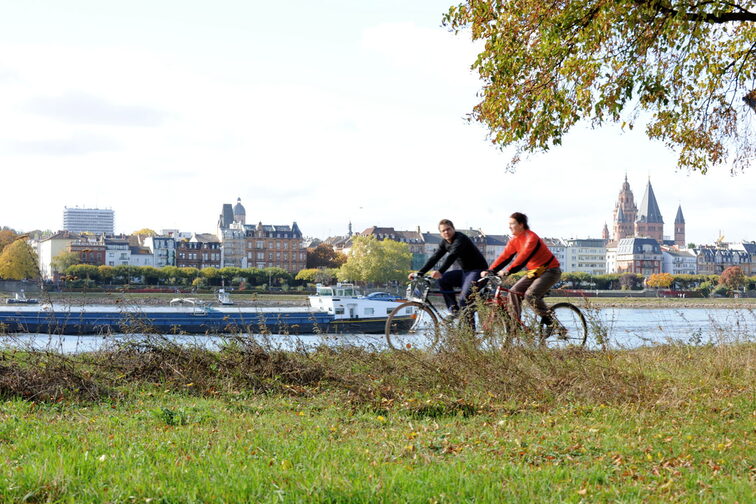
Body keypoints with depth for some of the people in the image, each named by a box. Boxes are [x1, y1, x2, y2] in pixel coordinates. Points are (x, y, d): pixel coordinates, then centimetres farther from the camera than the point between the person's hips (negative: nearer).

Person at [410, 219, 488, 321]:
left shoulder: (460, 239, -21)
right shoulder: (445, 242, 5)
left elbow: (452, 256, -36)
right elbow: (434, 258, 4)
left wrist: (440, 272, -50)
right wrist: (419, 273, -7)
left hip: (478, 270, -9)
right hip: (465, 271, 9)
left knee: (465, 297, -25)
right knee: (442, 280, -8)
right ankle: (454, 310, -4)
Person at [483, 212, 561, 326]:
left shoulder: (531, 238, -22)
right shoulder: (514, 240, 3)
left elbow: (523, 257, -33)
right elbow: (504, 257, 0)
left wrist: (509, 271, -41)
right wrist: (490, 271, -12)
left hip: (550, 271, -8)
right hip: (534, 272, 9)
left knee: (530, 295, -26)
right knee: (513, 293, -5)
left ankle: (549, 319, -9)